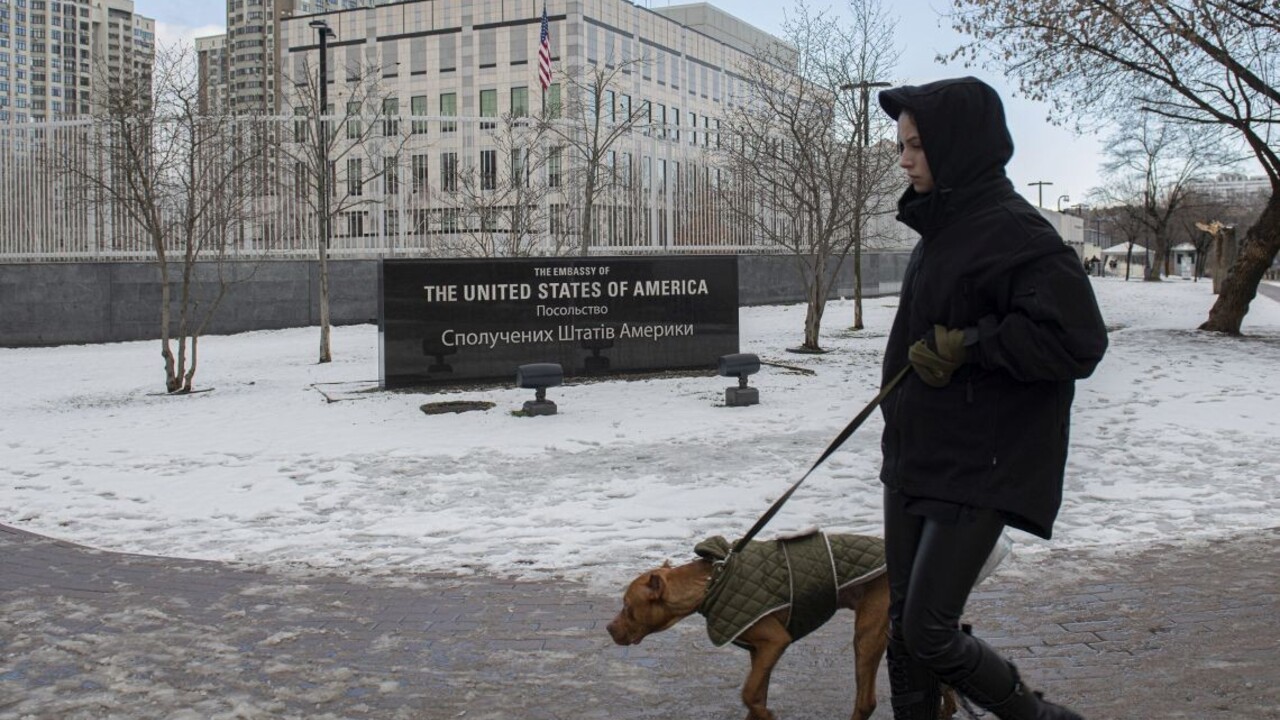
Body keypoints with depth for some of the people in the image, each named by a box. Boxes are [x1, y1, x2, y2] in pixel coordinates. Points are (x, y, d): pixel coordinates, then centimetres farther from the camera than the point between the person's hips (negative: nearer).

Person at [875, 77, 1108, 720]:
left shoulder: (1012, 232, -17)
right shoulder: (942, 228, 10)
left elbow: (1078, 341, -25)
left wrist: (965, 347, -21)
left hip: (978, 469, -9)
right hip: (913, 459, 9)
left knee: (928, 631, -6)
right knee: (903, 622, 12)